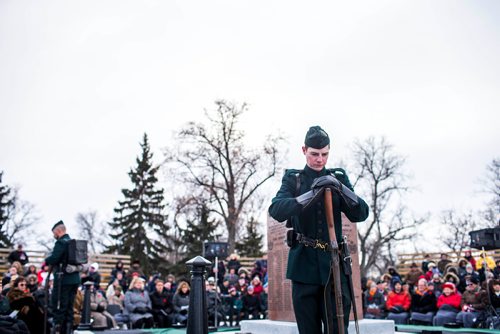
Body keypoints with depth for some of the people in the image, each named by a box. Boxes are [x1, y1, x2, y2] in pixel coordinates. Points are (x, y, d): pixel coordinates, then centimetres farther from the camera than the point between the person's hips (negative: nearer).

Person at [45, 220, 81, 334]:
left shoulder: (61, 242, -12)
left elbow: (53, 259, -21)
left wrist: (46, 261, 1)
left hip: (63, 279, -8)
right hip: (75, 279, 8)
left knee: (58, 307, -1)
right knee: (69, 306, 14)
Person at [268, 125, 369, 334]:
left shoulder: (339, 178, 9)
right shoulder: (293, 179, 5)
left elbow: (361, 214, -1)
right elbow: (276, 210, -13)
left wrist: (340, 188, -19)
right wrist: (311, 194, -28)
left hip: (334, 264, 1)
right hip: (304, 265, -1)